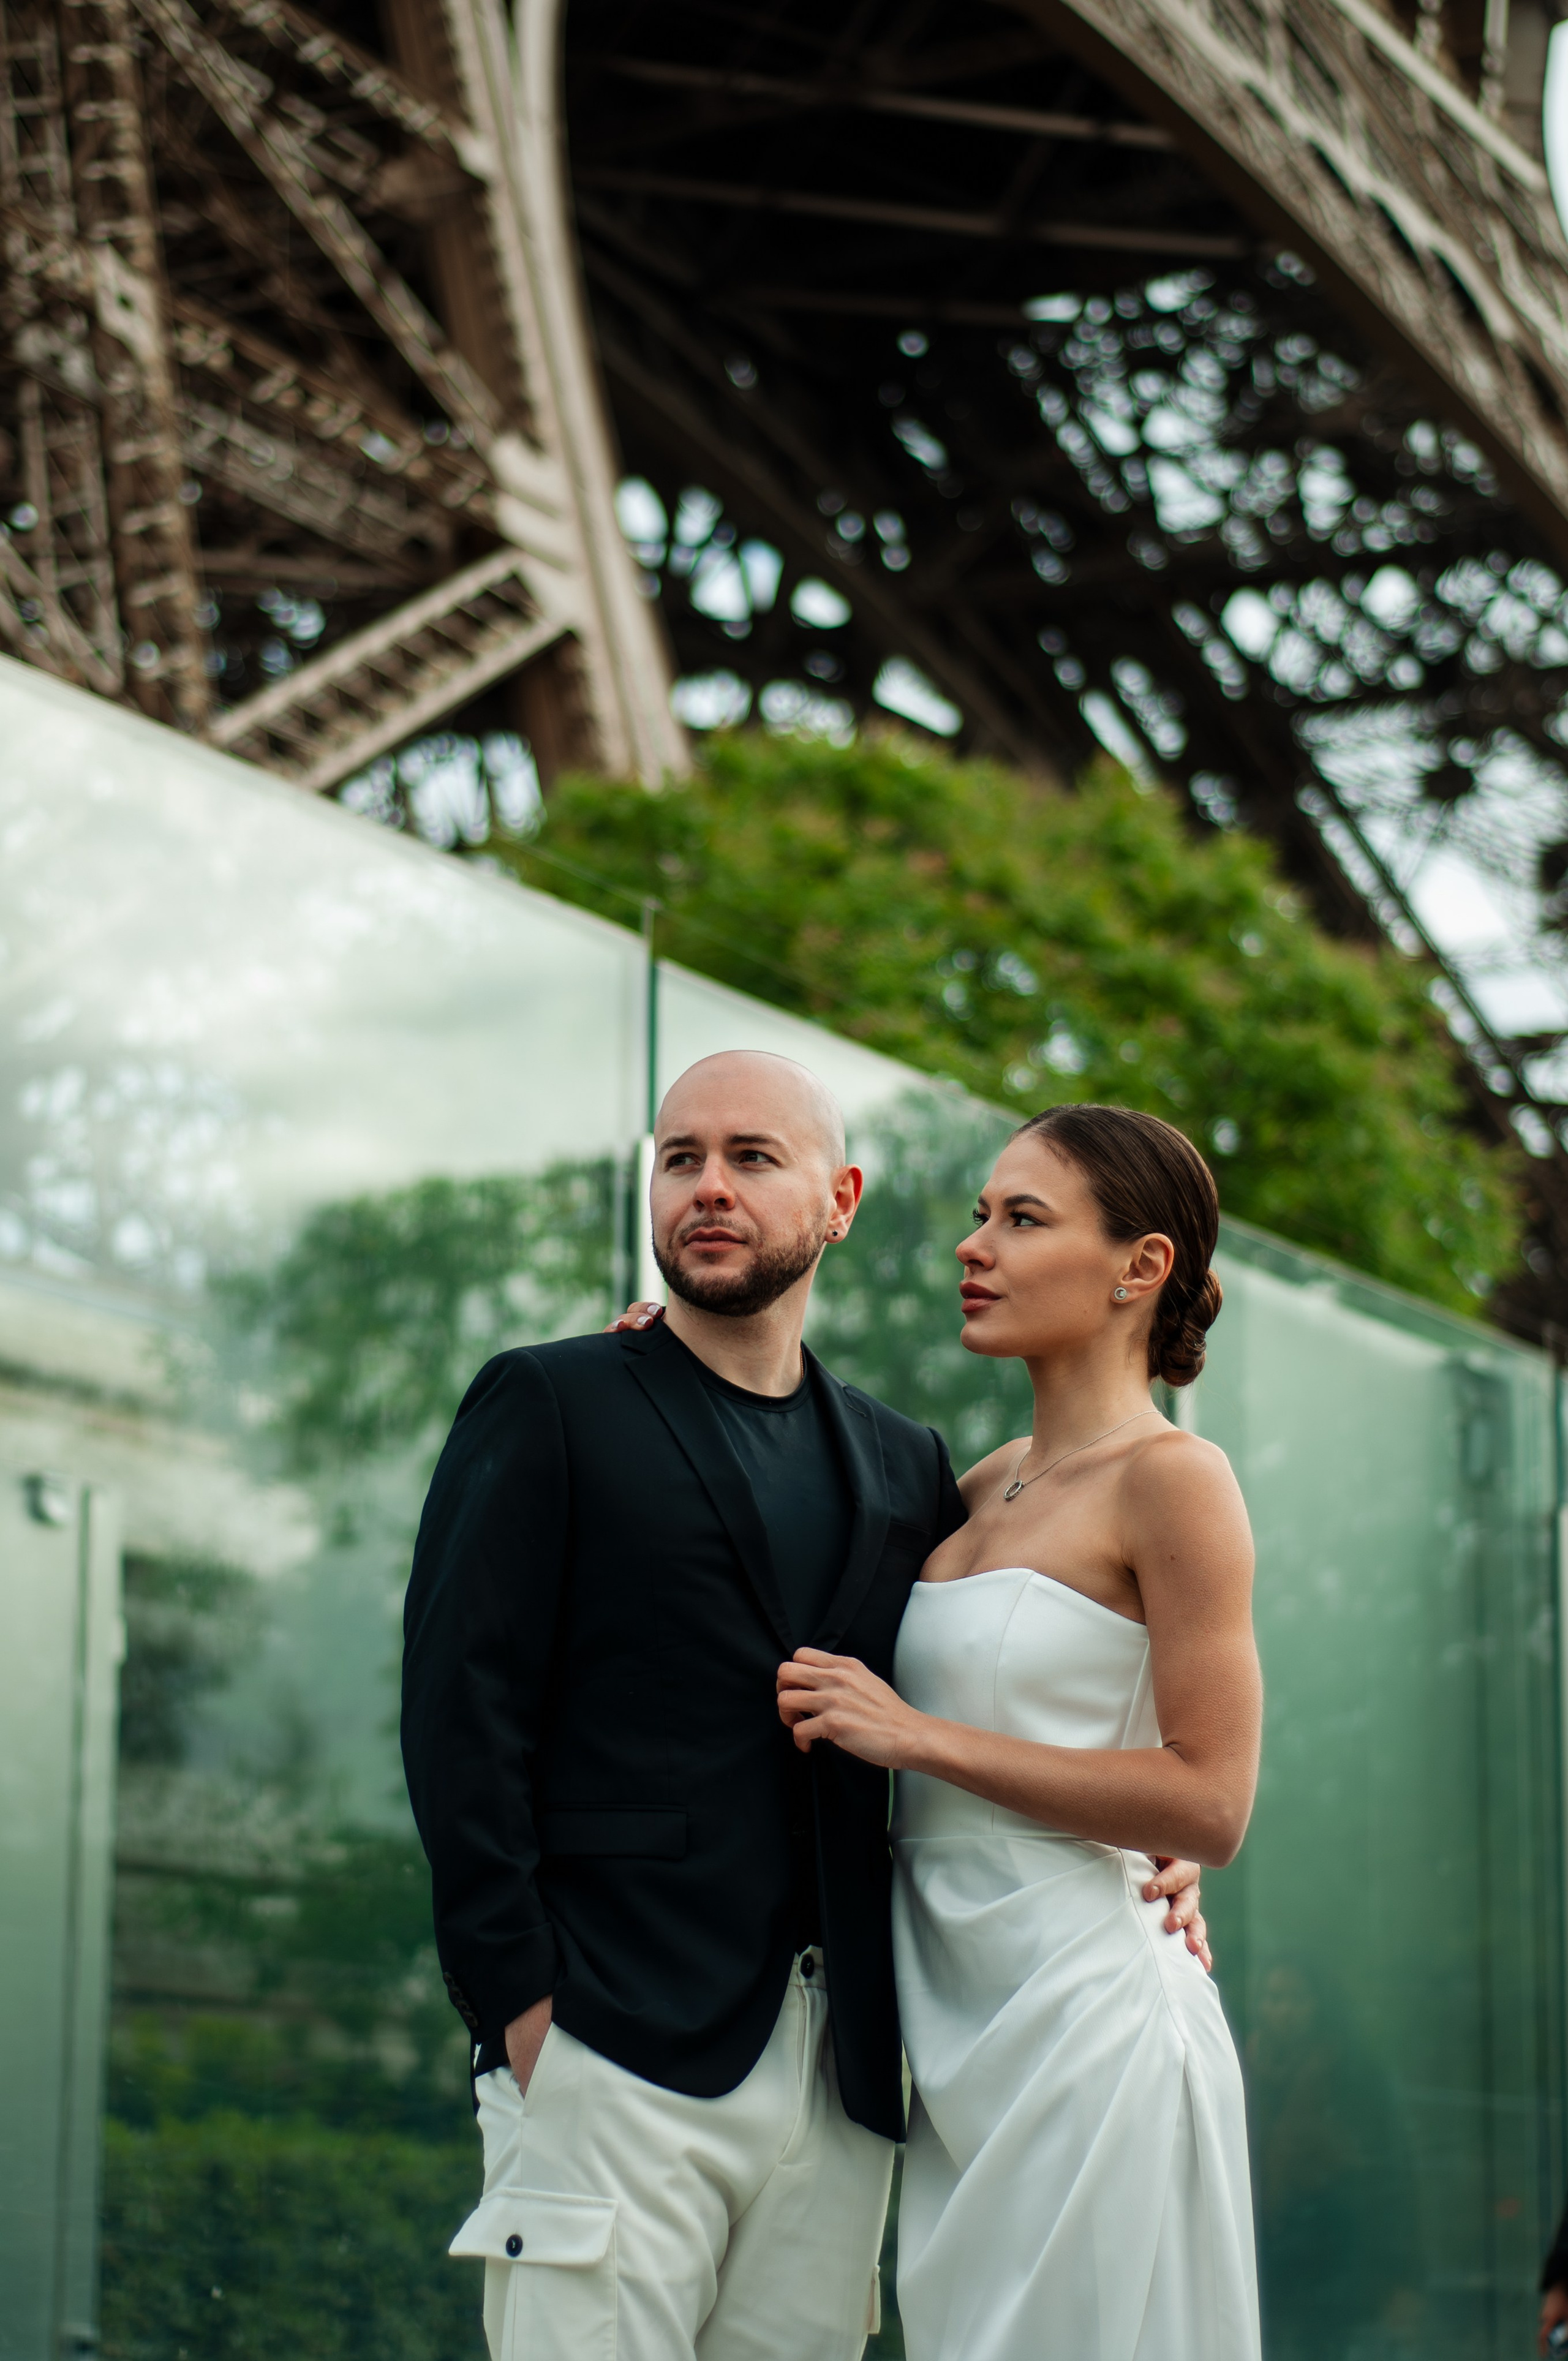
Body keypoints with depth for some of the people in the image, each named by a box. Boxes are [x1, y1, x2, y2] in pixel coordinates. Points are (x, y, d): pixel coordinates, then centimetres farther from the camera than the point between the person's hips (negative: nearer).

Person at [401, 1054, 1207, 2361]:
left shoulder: (906, 1467, 18)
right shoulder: (545, 1408, 4)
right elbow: (461, 1712, -3)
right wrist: (520, 2002, -11)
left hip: (842, 2083, 4)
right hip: (618, 2061, -4)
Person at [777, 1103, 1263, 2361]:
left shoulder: (1172, 1479, -9)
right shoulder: (990, 1483, 13)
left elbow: (1211, 1802, -15)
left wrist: (917, 1736, -14)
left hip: (1088, 2010, -7)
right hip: (961, 2021, 8)